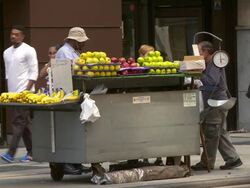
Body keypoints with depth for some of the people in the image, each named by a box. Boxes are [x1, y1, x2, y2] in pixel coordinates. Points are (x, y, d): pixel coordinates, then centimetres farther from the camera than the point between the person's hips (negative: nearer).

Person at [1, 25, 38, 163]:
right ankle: (31, 152, 15)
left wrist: (27, 90, -15)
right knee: (24, 123, 10)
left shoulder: (28, 51, -5)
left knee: (18, 122, -12)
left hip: (24, 91, -7)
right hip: (12, 93, 7)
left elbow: (34, 72, -8)